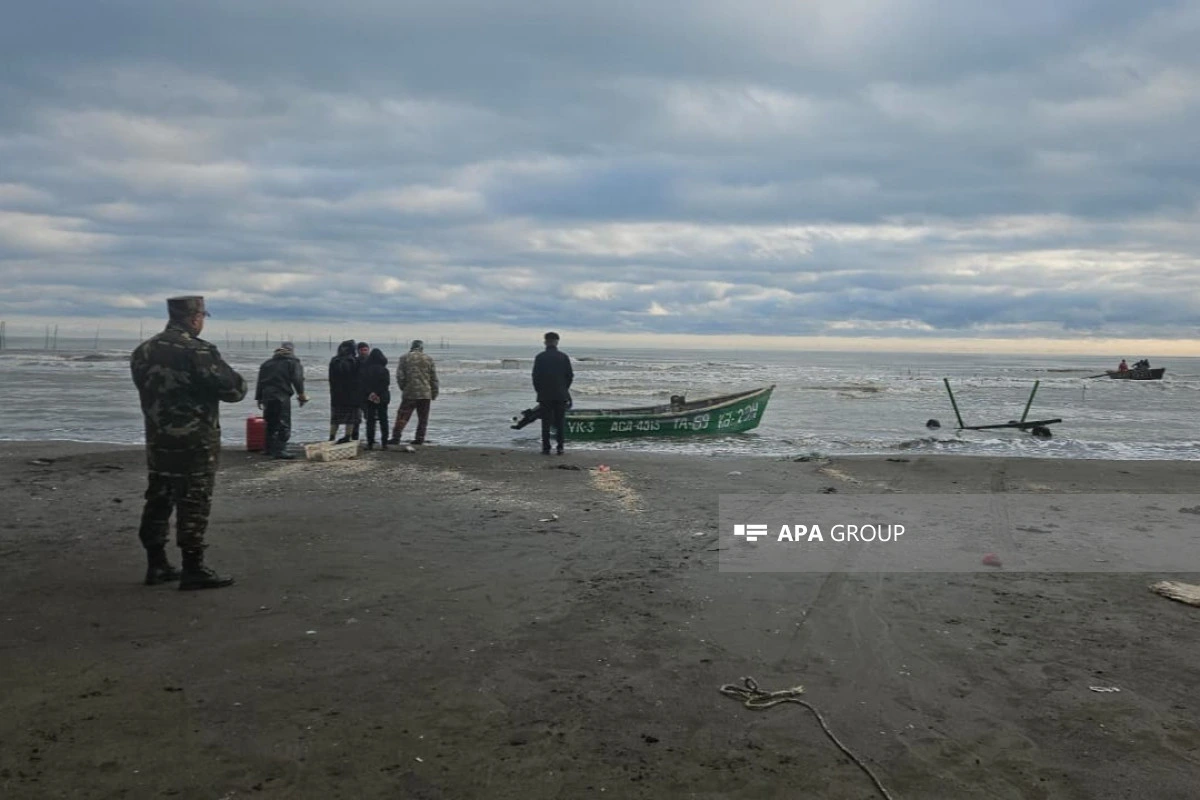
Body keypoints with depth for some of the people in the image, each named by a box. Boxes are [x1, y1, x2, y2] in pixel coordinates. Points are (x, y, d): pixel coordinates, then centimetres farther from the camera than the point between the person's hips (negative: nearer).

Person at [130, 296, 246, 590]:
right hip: (195, 442, -7)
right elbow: (233, 389, -15)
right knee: (193, 504, -2)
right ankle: (193, 570, 2)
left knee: (158, 499, 14)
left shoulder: (143, 351, 8)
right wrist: (237, 380, 6)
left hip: (157, 440, 7)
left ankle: (156, 565, 20)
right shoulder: (198, 352, -17)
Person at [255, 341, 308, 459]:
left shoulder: (267, 363, 20)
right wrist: (302, 395, -6)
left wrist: (259, 398, 22)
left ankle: (270, 449, 25)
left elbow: (260, 382, 19)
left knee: (271, 424, 17)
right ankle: (280, 450, -18)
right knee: (284, 424, -8)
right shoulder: (293, 362, 3)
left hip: (267, 396, 6)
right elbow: (297, 380, -9)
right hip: (282, 397, -6)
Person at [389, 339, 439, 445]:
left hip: (409, 393, -2)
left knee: (402, 417, 1)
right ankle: (419, 439, 8)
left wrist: (403, 388, 12)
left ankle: (396, 438, -4)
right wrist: (434, 394, 14)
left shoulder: (404, 358, 0)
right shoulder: (428, 359, 5)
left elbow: (400, 376, -3)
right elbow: (434, 378, 6)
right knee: (423, 418, 8)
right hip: (425, 394, 2)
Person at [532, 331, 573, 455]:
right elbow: (570, 375, 1)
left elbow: (535, 376, -3)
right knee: (560, 422, 6)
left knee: (546, 423, 4)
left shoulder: (540, 357, -5)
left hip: (544, 395, -1)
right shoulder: (564, 357, -1)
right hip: (561, 395, 1)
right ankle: (560, 448, 5)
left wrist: (539, 390, 10)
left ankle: (546, 448, 2)